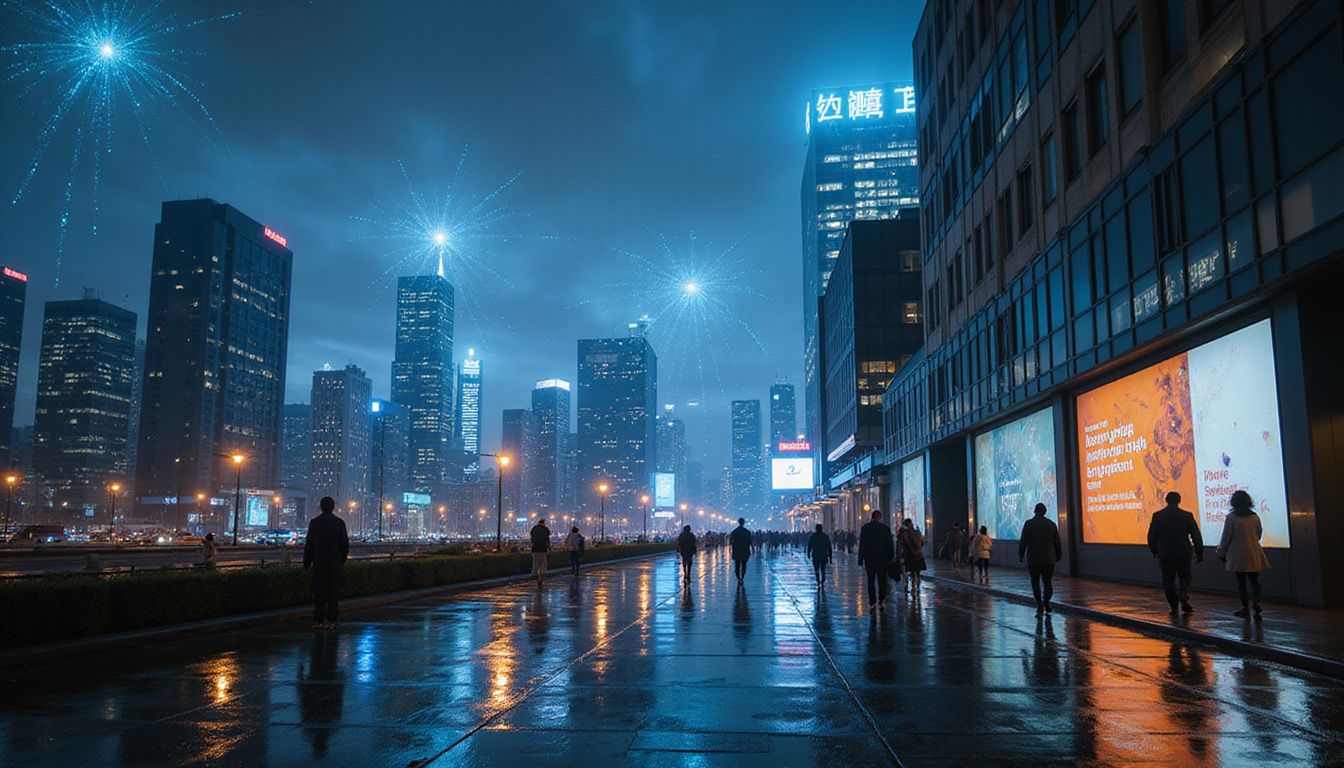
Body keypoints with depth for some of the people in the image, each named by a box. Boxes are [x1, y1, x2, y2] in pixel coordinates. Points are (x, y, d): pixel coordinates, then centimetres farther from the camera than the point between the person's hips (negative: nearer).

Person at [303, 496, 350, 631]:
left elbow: (309, 544, -1)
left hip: (319, 563, 0)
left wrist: (307, 562, 7)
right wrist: (342, 560, 15)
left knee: (319, 591, 4)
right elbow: (345, 544, 2)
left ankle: (318, 620, 2)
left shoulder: (314, 522, -1)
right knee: (333, 592, 5)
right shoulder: (339, 523, -1)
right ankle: (331, 620, 4)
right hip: (335, 563, 0)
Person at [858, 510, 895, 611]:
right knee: (882, 580, 7)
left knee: (871, 581, 7)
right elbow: (890, 545, -2)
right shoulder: (885, 528, -4)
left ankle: (872, 602, 2)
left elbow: (862, 545, -1)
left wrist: (861, 559, 3)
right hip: (882, 559, -1)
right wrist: (891, 557, 6)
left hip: (869, 559, 1)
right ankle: (881, 600, 2)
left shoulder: (865, 527, -2)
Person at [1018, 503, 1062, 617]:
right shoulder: (1051, 524, 5)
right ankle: (1046, 602, -6)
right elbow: (1057, 542, 9)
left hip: (1033, 559, -2)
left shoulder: (1029, 524, -4)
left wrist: (1020, 555, 4)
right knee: (1048, 582, 9)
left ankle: (1039, 604, -3)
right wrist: (1058, 555, 20)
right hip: (1049, 559, 2)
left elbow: (1023, 541, -5)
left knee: (1035, 582, 5)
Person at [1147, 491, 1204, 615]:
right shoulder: (1187, 516, -4)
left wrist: (1154, 551, 14)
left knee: (1168, 580, 9)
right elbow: (1196, 536, -2)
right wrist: (1199, 553, 6)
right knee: (1185, 577, 15)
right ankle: (1183, 595, -11)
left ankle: (1174, 606, 8)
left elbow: (1151, 536, 0)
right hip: (1183, 553, 0)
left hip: (1165, 554, 0)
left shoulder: (1157, 516, -4)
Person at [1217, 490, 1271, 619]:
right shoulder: (1255, 517, 0)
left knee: (1241, 581, 6)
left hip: (1238, 554, -3)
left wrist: (1222, 553, 4)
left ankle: (1245, 608, 9)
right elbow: (1259, 534, 14)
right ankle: (1257, 602, -12)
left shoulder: (1231, 517, -12)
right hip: (1254, 554, 3)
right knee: (1254, 580, 9)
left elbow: (1226, 537, -8)